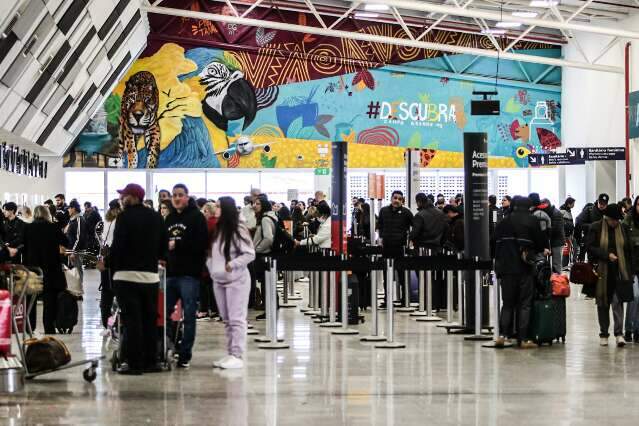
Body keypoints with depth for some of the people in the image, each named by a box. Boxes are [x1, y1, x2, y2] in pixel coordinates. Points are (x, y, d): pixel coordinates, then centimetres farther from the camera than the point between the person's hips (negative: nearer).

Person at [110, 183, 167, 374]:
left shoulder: (125, 217, -9)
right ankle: (150, 362, 13)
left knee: (131, 320, -3)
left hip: (127, 274, -5)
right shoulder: (156, 217, 10)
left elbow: (117, 245, -13)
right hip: (151, 275, 6)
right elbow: (163, 246, 11)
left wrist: (112, 266, -1)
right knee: (150, 319, 10)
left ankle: (134, 362, -3)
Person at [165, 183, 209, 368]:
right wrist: (163, 254, 5)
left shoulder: (196, 217, -4)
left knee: (189, 316, -1)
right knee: (164, 313, 7)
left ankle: (185, 355, 5)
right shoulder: (170, 218, 16)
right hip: (170, 272, 6)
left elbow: (201, 243, -14)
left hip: (189, 274, -6)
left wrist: (177, 245, -14)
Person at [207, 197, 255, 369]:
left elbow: (250, 254, -13)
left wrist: (231, 265, -19)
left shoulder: (238, 229, -12)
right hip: (219, 281, 8)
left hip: (236, 280, -8)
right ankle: (230, 354, 19)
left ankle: (238, 356, -4)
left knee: (236, 319, -6)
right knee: (226, 320, 12)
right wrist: (211, 266, 5)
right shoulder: (217, 229, 10)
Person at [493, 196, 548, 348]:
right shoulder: (532, 221, -2)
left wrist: (498, 270, 13)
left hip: (506, 268, 3)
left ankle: (503, 334, -2)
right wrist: (542, 250, 22)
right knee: (525, 304, 2)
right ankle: (524, 339, 0)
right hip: (525, 269, -3)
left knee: (507, 303, 10)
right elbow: (540, 242, 0)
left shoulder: (503, 223, 8)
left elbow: (496, 245, 7)